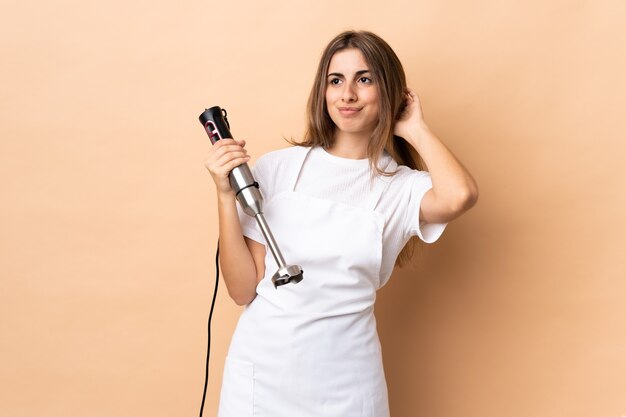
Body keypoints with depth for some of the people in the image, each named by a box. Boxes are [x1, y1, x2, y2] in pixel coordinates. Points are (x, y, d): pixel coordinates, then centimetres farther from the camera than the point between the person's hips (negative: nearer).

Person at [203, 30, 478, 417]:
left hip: (345, 382, 0)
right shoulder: (277, 168, -4)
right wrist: (226, 195, -15)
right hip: (262, 368, 1)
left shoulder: (402, 187, -5)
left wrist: (415, 128, -12)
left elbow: (460, 196, -29)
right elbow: (244, 290, -5)